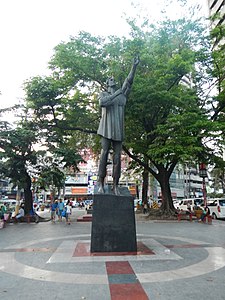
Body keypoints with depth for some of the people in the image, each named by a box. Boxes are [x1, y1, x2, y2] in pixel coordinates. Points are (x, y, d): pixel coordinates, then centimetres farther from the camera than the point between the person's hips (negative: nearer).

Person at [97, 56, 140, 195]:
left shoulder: (122, 94, 17)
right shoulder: (103, 94, 8)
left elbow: (129, 81, 8)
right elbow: (102, 103, -14)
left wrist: (134, 66, 0)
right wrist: (115, 94, -11)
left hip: (119, 130, 3)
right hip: (107, 130, -3)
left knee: (118, 157, -1)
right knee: (104, 155, -4)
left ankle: (116, 185, 4)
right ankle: (101, 184, 2)